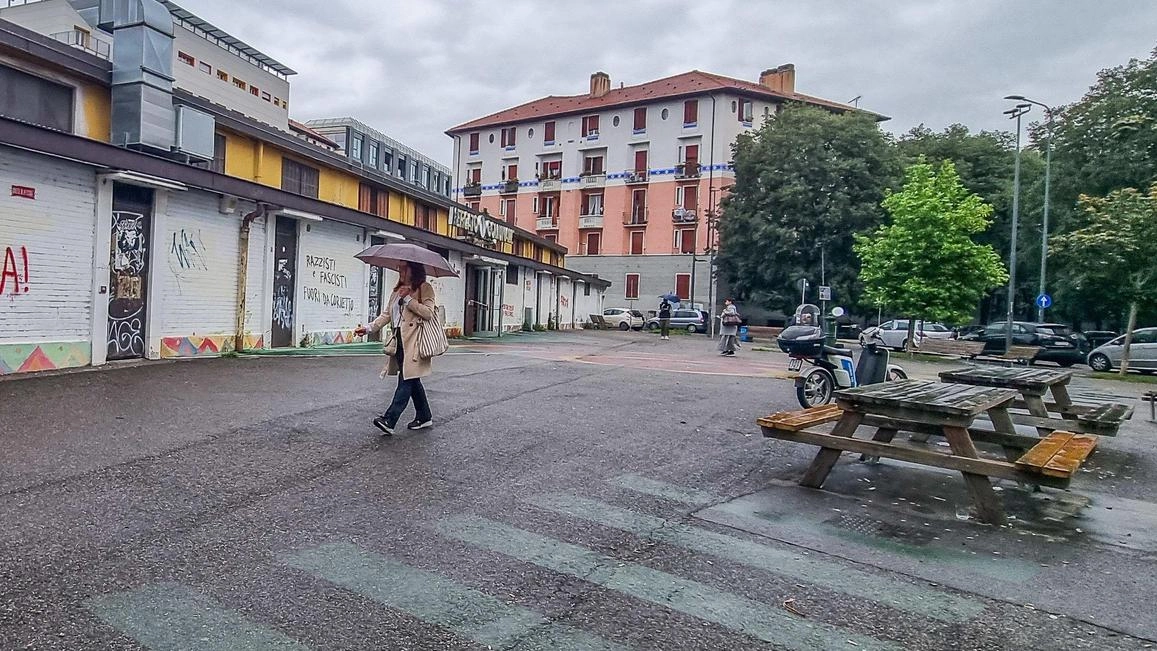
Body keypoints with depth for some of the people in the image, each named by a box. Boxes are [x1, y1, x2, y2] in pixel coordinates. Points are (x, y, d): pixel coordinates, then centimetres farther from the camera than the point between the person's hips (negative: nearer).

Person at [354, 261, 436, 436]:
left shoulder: (424, 288, -2)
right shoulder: (397, 290, 21)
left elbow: (428, 313, -14)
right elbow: (387, 314, 18)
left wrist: (409, 298, -14)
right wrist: (369, 328, 7)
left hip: (414, 342, -8)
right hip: (399, 341, 8)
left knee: (406, 380, -11)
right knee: (411, 380, 11)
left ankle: (389, 420, -16)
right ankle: (424, 417, 21)